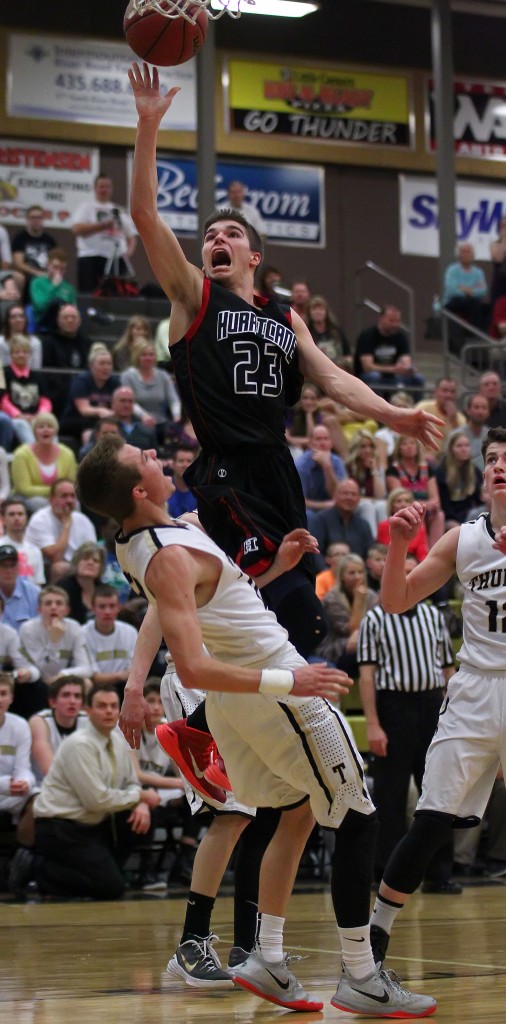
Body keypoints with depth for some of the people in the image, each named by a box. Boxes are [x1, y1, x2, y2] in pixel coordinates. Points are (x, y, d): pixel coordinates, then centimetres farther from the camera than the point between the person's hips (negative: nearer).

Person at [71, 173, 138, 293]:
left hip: (117, 259, 5)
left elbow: (131, 235, 24)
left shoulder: (118, 210, 21)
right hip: (92, 258, -5)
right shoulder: (86, 207, 6)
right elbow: (77, 229, -10)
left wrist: (130, 250, 3)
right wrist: (102, 225, -16)